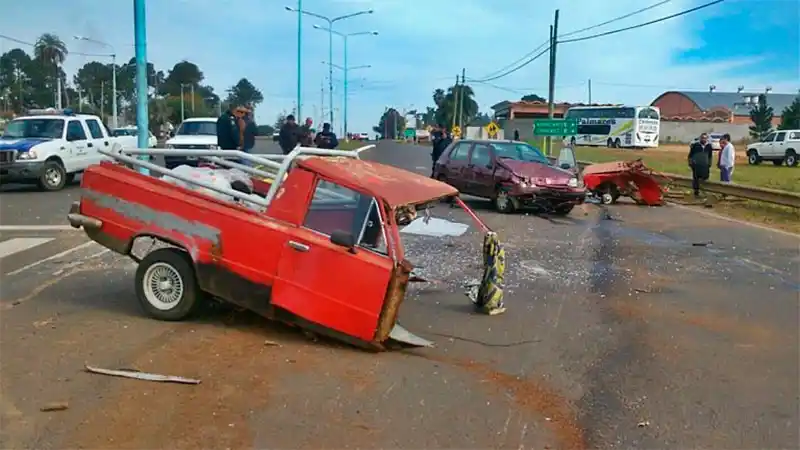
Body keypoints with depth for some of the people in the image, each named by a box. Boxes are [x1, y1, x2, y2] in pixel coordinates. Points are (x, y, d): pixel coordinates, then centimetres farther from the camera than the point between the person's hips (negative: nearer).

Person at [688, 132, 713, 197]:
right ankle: (696, 191, 12)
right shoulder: (695, 145, -6)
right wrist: (690, 162, -2)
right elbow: (690, 155, 1)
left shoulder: (709, 146, 4)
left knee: (705, 177, -10)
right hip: (696, 164, -3)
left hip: (705, 165, 3)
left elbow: (710, 156, 16)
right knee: (695, 178, 1)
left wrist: (709, 163, 13)